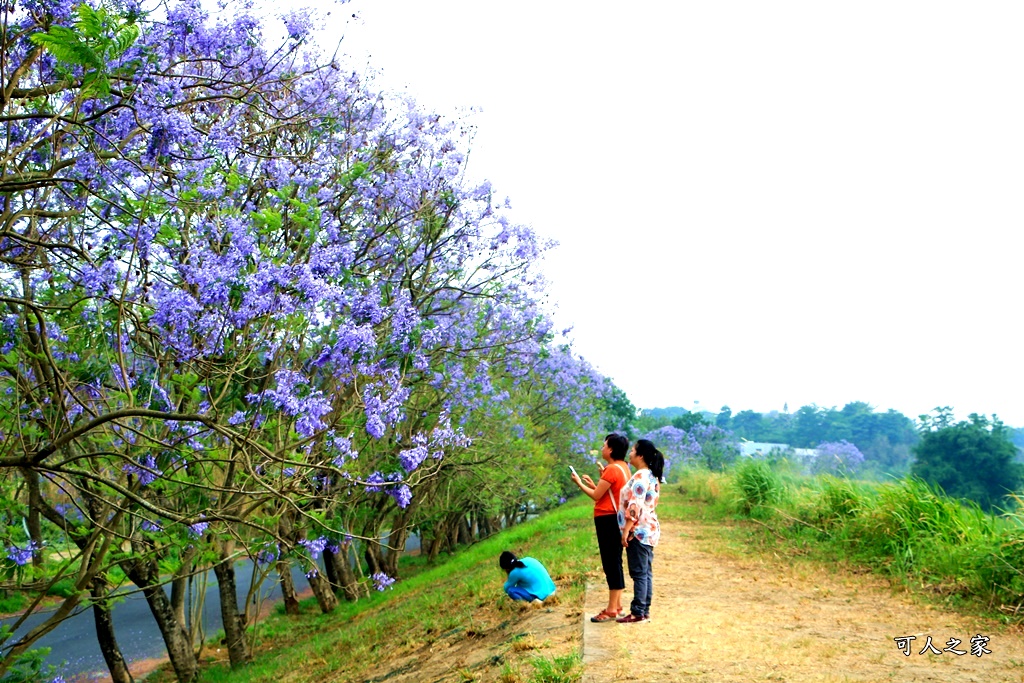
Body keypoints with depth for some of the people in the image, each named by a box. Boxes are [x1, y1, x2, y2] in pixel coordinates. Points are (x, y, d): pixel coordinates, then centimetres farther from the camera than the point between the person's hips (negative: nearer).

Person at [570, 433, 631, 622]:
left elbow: (597, 495, -13)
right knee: (615, 562, 15)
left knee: (611, 564, -5)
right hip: (615, 518, 10)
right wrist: (592, 483, 18)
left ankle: (612, 609, 0)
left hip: (607, 520, -10)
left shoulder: (612, 469, -17)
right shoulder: (623, 467, 12)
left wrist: (580, 483, -1)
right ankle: (617, 605, 22)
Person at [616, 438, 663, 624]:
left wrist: (626, 530, -19)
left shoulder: (640, 476, -16)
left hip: (639, 531, -10)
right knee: (646, 572, 11)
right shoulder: (652, 476, 14)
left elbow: (634, 506, -22)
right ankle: (645, 610, 17)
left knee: (639, 573, -5)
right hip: (650, 529, 10)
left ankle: (638, 613, 0)